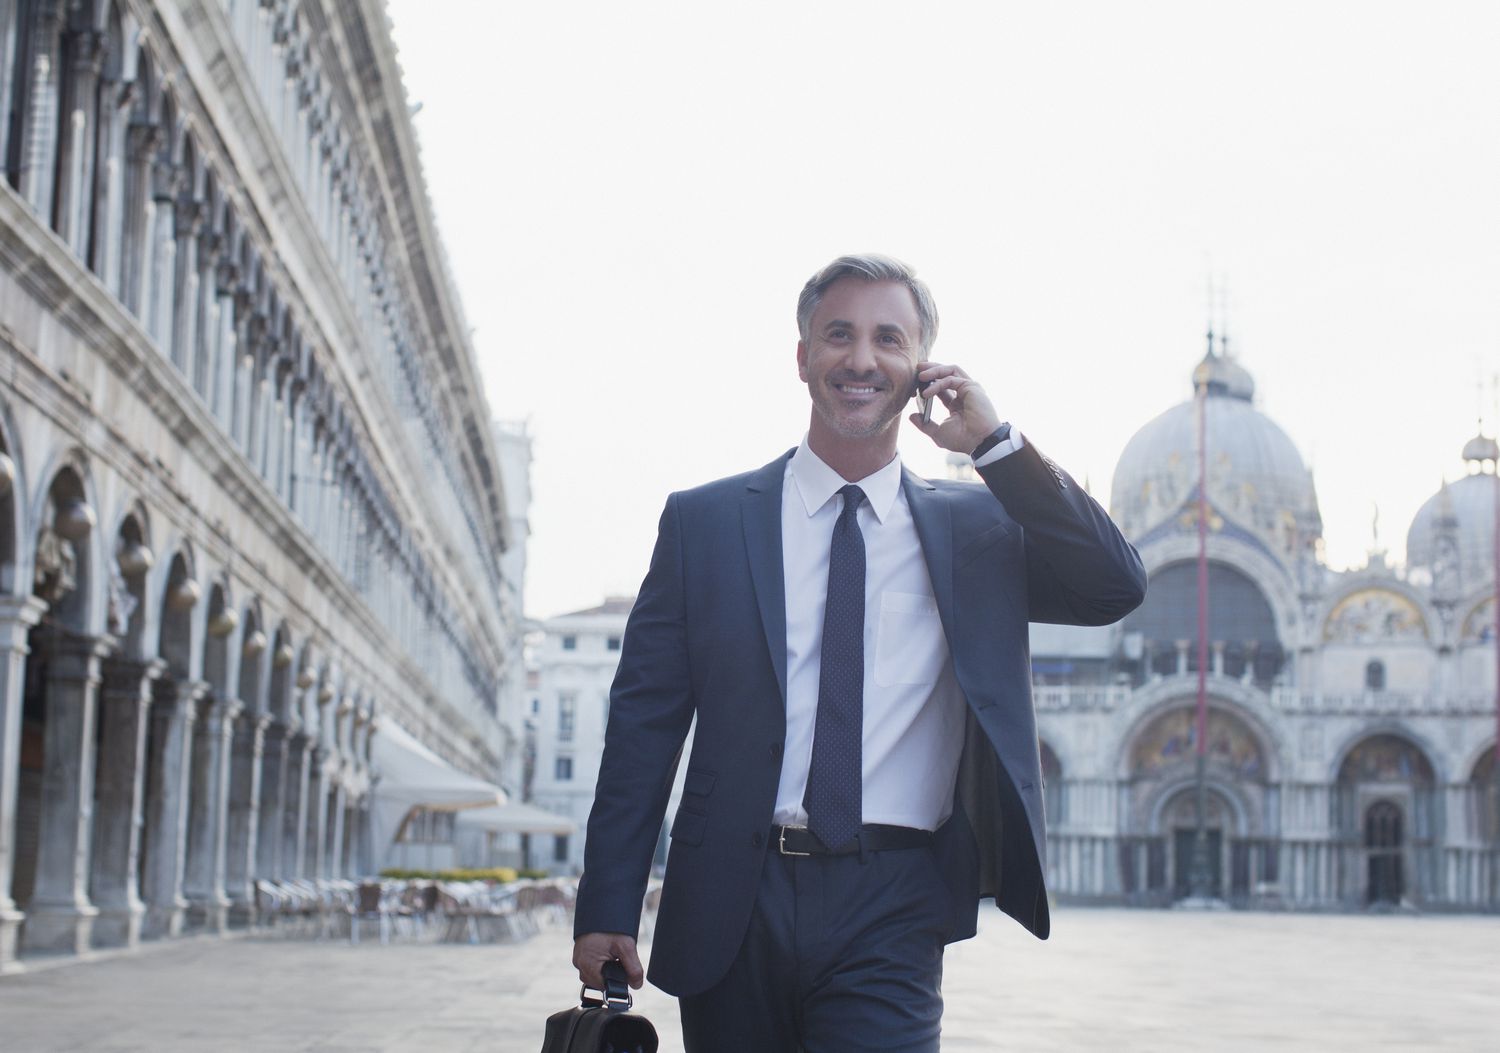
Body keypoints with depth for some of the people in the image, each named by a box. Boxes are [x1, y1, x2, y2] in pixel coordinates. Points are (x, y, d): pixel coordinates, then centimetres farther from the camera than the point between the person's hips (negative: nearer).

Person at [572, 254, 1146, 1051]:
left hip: (888, 919, 0)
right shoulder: (705, 522, 8)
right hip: (733, 907, 1)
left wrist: (997, 446, -4)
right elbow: (645, 718, 5)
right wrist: (607, 906, -1)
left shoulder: (975, 528, 11)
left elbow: (1116, 589, -2)